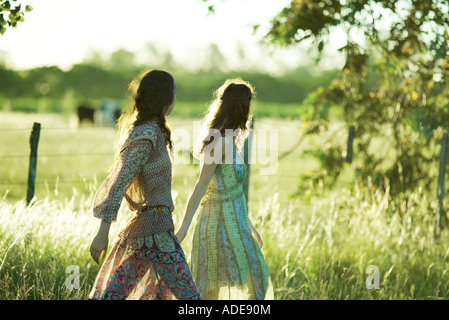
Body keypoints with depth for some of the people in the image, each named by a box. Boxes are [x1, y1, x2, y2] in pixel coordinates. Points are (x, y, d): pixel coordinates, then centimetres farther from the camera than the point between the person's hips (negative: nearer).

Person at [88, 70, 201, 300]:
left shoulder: (143, 131, 14)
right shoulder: (146, 136, -15)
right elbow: (120, 182, -19)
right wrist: (103, 232, -21)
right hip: (155, 230, -10)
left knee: (111, 293, 9)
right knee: (187, 294, -2)